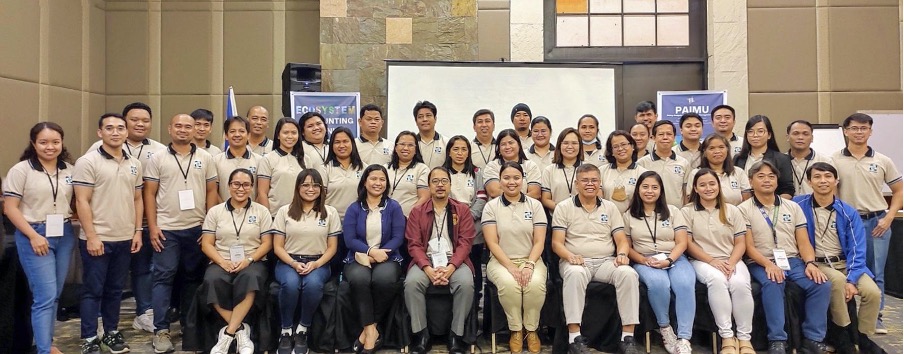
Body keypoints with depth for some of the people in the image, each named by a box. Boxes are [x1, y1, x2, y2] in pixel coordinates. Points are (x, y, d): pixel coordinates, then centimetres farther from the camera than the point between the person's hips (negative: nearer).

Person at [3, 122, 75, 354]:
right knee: (45, 296, -8)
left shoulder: (69, 169, 7)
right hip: (35, 236, -5)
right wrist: (33, 235, -14)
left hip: (64, 235, 5)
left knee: (54, 295, 12)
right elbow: (10, 208, -7)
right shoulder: (21, 170, -6)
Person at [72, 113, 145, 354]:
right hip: (97, 239, -5)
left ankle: (112, 333, 26)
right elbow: (82, 202, -11)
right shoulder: (87, 162, -8)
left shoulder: (134, 164, 9)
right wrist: (91, 236, -16)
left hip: (124, 239, 5)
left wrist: (137, 231, 7)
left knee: (115, 290, 14)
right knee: (93, 291, 3)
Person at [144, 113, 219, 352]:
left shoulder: (205, 158, 6)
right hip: (167, 229, -1)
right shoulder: (158, 159, 3)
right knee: (163, 277, -2)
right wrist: (152, 227, -5)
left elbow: (212, 192, 6)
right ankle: (161, 330, 2)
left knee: (193, 277, 10)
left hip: (197, 228, 2)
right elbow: (149, 194, 2)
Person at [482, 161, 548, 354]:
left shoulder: (535, 205, 5)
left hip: (531, 260, 1)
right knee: (508, 283, -34)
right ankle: (515, 330, -12)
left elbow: (539, 242, 0)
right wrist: (510, 266, -18)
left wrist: (529, 265, -17)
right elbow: (492, 243, -5)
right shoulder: (491, 206, 2)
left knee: (536, 283, -32)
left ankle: (531, 330, -8)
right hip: (501, 261, -1)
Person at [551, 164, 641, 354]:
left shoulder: (610, 207, 15)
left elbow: (622, 240, 10)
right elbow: (557, 242, -1)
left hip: (606, 262, 3)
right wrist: (570, 256, -22)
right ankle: (575, 337, -33)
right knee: (575, 274, -38)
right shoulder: (564, 207, 6)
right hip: (576, 262, -3)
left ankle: (628, 337, -22)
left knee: (628, 273, -29)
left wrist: (622, 254, -13)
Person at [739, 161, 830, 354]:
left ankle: (813, 339, -12)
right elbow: (749, 246, -3)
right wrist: (768, 264, -20)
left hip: (793, 261, 4)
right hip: (761, 263, -4)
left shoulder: (793, 207, 17)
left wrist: (810, 263, -10)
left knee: (821, 284, -22)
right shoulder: (744, 209, 4)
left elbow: (803, 242, 10)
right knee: (773, 284, -35)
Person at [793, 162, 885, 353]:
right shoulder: (798, 205, -5)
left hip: (845, 263, 3)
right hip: (816, 264, -3)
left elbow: (857, 250, -2)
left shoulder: (849, 213, 2)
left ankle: (863, 338, 3)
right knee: (837, 280, -33)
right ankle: (843, 335, -15)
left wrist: (851, 279, -15)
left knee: (872, 292, -21)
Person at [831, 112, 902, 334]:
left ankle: (876, 318, 17)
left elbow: (898, 191, 10)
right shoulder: (834, 161, 0)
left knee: (876, 274, 6)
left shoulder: (882, 161, 5)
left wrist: (888, 218, -2)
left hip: (877, 222, 1)